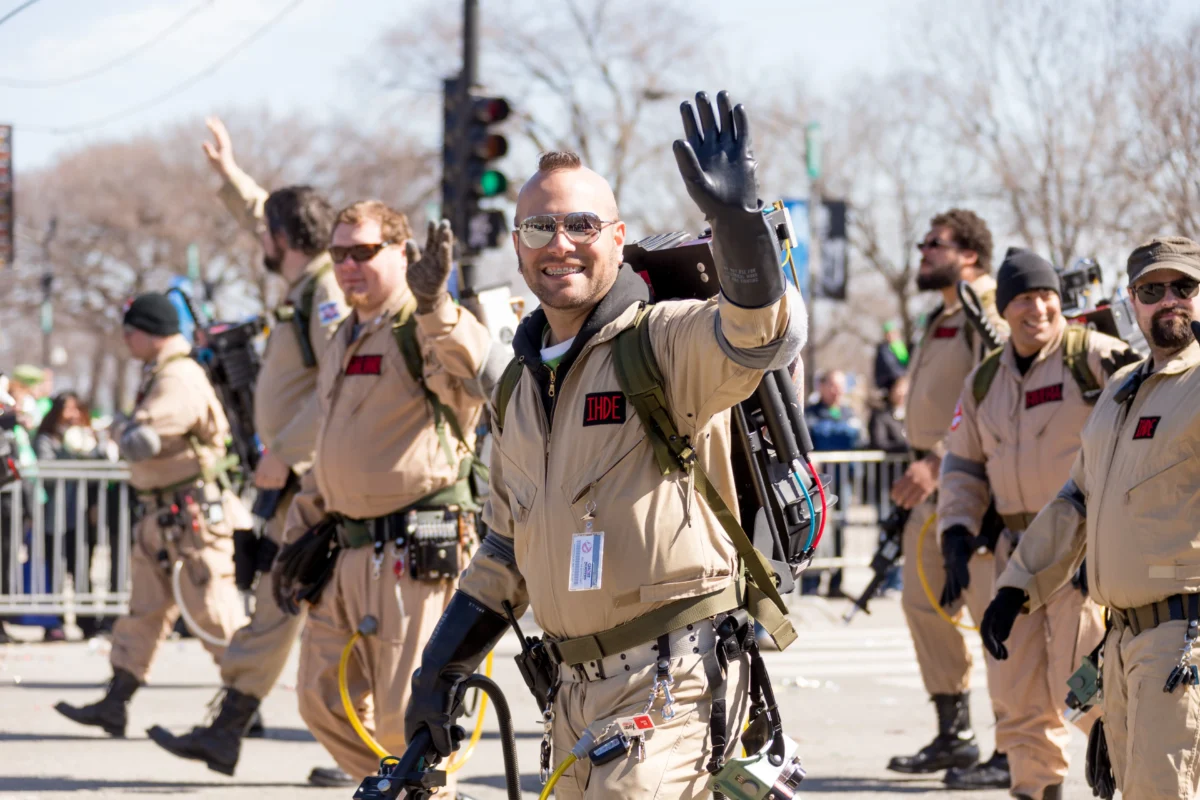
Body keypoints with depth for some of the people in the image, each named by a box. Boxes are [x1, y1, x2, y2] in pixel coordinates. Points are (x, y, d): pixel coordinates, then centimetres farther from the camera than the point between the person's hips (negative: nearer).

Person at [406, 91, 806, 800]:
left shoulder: (666, 343, -7)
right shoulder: (520, 384, 16)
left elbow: (763, 335, -30)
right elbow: (508, 549, 24)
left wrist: (737, 215, -45)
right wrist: (442, 669, 20)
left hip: (670, 682, -8)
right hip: (576, 685, 8)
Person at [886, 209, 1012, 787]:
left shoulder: (990, 315, -10)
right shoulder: (942, 321, 20)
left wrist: (940, 462, -25)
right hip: (934, 483, 10)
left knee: (994, 609, -9)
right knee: (924, 603, 10)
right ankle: (953, 734, 18)